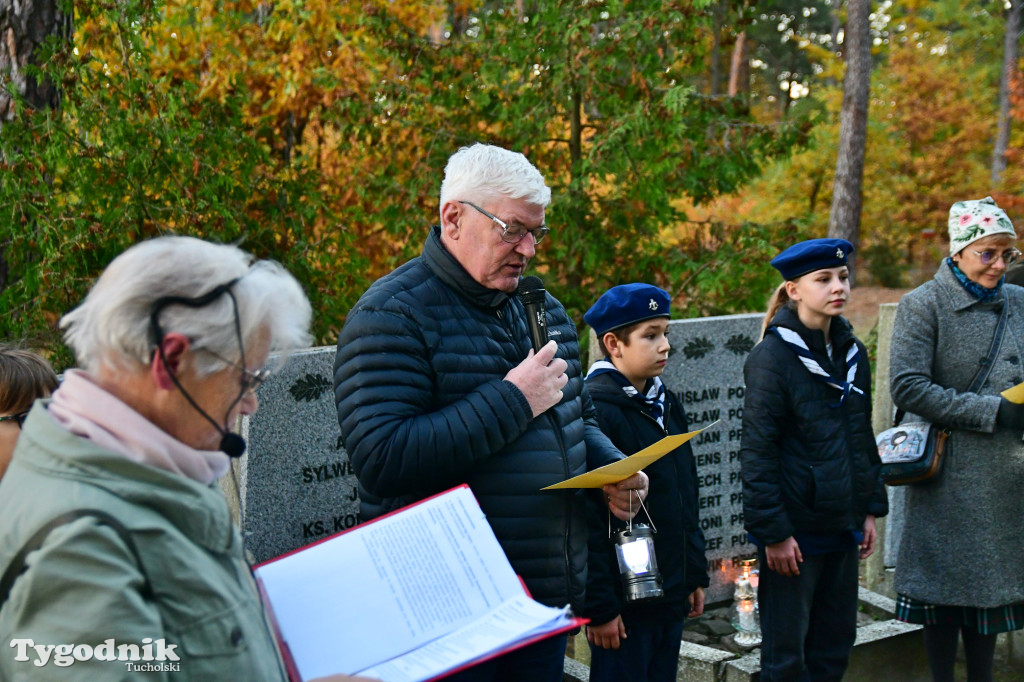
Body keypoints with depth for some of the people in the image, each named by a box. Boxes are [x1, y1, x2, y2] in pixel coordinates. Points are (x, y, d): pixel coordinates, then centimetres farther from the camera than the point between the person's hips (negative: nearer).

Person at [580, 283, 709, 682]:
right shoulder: (596, 409, -17)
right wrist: (599, 606, -20)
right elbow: (588, 518, -20)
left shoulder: (666, 405, 11)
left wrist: (695, 574, 17)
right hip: (625, 601, -8)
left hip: (670, 596, 8)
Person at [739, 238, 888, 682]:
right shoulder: (773, 356, -13)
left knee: (836, 644, 14)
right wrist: (773, 532, -16)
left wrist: (872, 507, 13)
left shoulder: (852, 352, 9)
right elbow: (757, 452, -14)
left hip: (842, 526, 7)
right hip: (796, 528, -7)